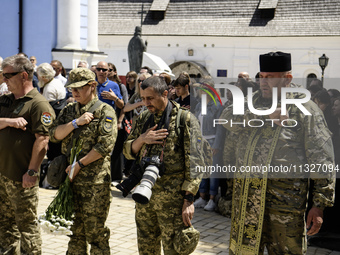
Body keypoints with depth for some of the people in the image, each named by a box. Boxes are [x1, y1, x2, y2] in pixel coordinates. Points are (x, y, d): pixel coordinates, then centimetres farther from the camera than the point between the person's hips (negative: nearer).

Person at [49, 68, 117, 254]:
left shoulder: (105, 111, -5)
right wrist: (75, 122, -12)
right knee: (74, 229, 15)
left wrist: (79, 164, -15)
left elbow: (105, 145, -15)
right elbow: (54, 135, 2)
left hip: (95, 181, -6)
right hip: (70, 177, 6)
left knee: (95, 231, 1)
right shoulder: (68, 111, 14)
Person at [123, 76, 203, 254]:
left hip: (172, 198, -6)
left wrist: (188, 199, -16)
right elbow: (128, 152, 14)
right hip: (144, 194, 6)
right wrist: (141, 139, -8)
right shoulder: (143, 119, 11)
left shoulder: (185, 119, -8)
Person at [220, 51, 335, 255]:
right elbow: (228, 118, -6)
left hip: (284, 200, -5)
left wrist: (320, 205, -10)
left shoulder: (305, 109, -4)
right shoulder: (255, 101, 13)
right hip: (246, 197, 5)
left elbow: (322, 161, -6)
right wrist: (266, 115, -17)